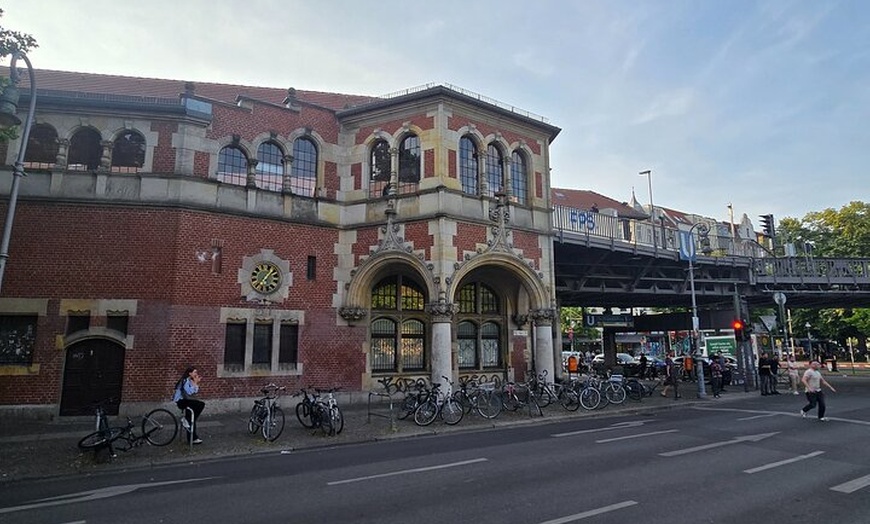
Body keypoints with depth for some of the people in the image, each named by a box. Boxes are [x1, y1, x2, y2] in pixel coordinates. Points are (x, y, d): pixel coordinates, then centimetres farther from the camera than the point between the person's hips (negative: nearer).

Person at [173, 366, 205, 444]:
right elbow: (190, 393, -26)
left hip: (185, 400, 8)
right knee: (201, 404, -21)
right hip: (180, 401, -8)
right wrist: (195, 383, -19)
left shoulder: (191, 381, 10)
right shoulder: (186, 380, -15)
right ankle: (187, 421, -5)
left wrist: (197, 383, -3)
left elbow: (196, 393, 5)